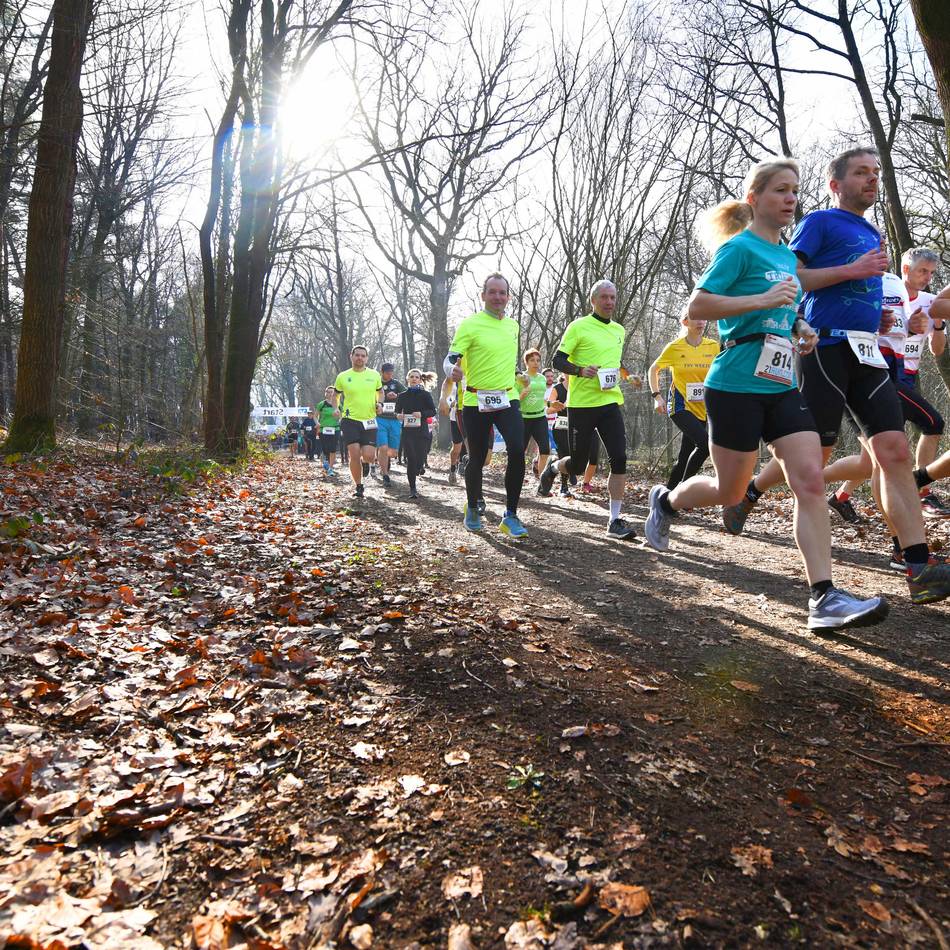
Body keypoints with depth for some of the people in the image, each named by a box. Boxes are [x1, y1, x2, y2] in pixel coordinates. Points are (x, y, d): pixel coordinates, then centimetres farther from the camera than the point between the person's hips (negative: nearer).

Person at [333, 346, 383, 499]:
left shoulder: (375, 375, 5)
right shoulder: (343, 377, 2)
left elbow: (380, 392, 20)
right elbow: (336, 395, 16)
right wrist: (336, 409, 2)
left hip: (369, 421, 1)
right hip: (350, 420, -1)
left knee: (368, 456, -7)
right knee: (355, 455, -9)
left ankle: (363, 462, 31)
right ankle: (358, 486, 8)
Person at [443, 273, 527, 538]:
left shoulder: (513, 325, 11)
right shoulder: (470, 324, -7)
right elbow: (450, 359, -14)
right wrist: (453, 370, -35)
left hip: (507, 399, 3)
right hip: (476, 402, -3)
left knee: (517, 451, -17)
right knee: (477, 460, 6)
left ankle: (510, 516, -6)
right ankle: (472, 509, 32)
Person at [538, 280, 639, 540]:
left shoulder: (619, 330, 15)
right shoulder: (578, 327, -4)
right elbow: (557, 361, -6)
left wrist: (625, 376, 14)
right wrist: (581, 370, -23)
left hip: (610, 402, 5)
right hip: (581, 404, -5)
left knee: (619, 458, -10)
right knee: (577, 465, 1)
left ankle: (614, 520, -2)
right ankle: (553, 467, 38)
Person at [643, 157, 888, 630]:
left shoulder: (788, 255, 18)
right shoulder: (739, 247, -5)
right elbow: (696, 306, -14)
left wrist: (800, 329, 10)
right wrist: (762, 299, -22)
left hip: (782, 386, 7)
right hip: (736, 385, -7)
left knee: (810, 480, -8)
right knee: (730, 491, 4)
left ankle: (824, 599, -9)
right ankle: (665, 500, 34)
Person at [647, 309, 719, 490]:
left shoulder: (714, 347, 1)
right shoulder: (674, 347, -5)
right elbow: (653, 370, 8)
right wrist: (657, 396, -2)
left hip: (701, 409, 4)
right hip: (679, 406, -4)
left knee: (685, 458, 5)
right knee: (705, 443, -24)